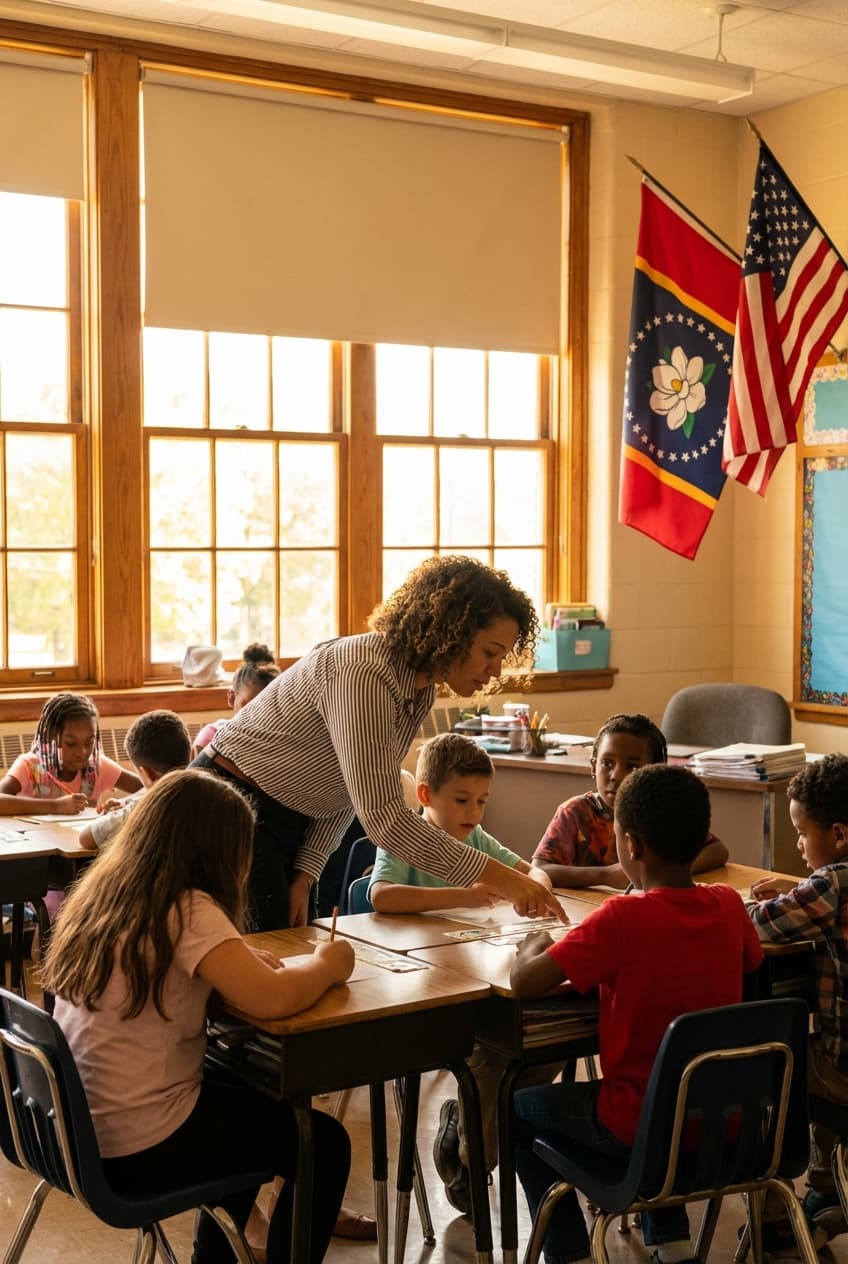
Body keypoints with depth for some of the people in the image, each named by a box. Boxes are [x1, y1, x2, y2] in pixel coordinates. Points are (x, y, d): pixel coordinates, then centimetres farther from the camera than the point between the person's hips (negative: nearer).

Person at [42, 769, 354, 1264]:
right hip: (138, 1148, -8)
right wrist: (327, 964, -9)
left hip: (81, 1129, 9)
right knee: (324, 1144, 10)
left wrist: (237, 959, 4)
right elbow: (273, 999, -30)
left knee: (256, 1104, 31)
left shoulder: (101, 894, 3)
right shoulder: (184, 909, -21)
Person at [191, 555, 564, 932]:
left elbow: (353, 788, 6)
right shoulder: (362, 674, -30)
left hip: (290, 823, 9)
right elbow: (382, 816, -35)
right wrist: (496, 876, -35)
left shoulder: (422, 688, 0)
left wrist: (305, 874, -3)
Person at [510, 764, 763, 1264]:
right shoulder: (728, 905, -7)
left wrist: (536, 942, -2)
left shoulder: (623, 917, -24)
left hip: (641, 1128, -6)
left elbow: (524, 981, -24)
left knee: (519, 1110, 19)